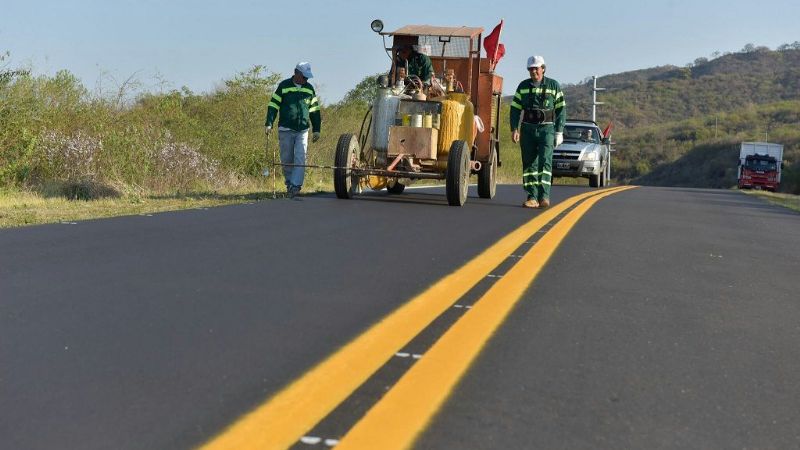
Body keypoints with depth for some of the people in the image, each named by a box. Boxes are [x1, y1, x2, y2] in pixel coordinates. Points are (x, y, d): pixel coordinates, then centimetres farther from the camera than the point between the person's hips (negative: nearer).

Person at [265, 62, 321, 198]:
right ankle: (289, 185, 17)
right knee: (286, 160, 4)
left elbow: (314, 111, 18)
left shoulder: (309, 89, 11)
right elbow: (273, 106, 1)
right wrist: (269, 124, -8)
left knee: (300, 159, -12)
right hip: (286, 130, -2)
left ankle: (295, 185, -17)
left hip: (303, 130, 2)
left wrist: (316, 129, 14)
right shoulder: (283, 86, 1)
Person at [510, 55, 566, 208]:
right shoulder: (523, 86, 8)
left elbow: (561, 110, 3)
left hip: (546, 129, -3)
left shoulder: (554, 85, 2)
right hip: (527, 129, 3)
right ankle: (532, 197, 3)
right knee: (529, 163, 1)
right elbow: (515, 108, 9)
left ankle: (544, 196, -19)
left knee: (545, 161, -14)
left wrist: (559, 132, -3)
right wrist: (514, 129, -2)